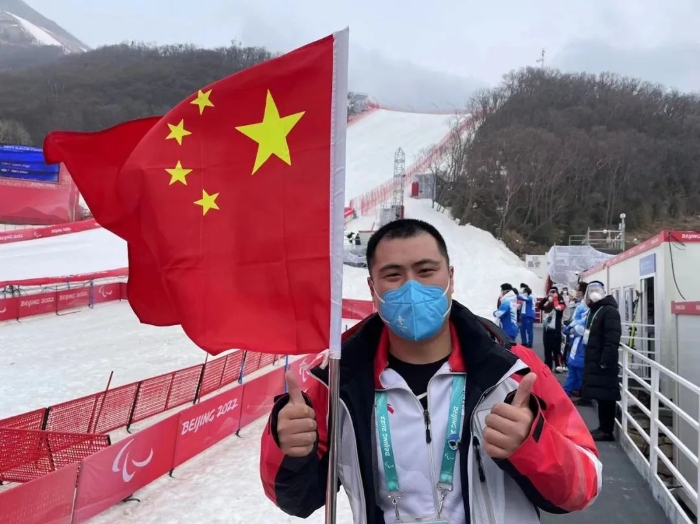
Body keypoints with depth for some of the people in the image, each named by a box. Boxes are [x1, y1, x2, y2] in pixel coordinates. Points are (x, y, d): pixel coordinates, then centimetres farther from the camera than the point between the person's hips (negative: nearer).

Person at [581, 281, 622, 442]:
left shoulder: (609, 311, -13)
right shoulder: (594, 310, 18)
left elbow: (612, 339, -21)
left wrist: (605, 361, -24)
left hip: (604, 362, -9)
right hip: (594, 360, 9)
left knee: (605, 396, -5)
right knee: (600, 395, 12)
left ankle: (607, 430, 0)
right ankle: (603, 427, 18)